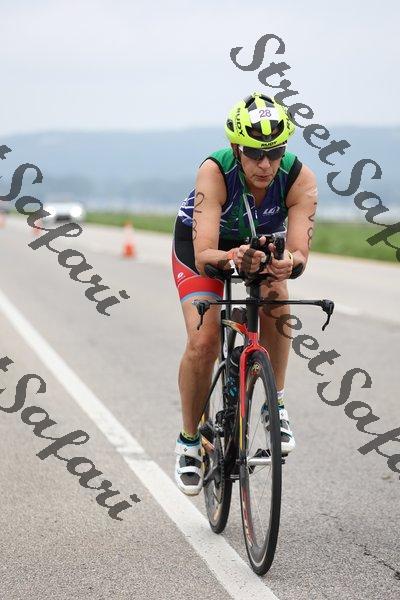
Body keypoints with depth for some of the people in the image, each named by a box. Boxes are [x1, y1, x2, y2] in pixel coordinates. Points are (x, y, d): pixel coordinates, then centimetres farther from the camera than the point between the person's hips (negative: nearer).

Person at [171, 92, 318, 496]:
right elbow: (204, 256, -44)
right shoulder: (214, 171, -37)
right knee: (203, 343, -18)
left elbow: (299, 253, -39)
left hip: (263, 242, 2)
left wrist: (288, 263, -62)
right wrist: (232, 258, -65)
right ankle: (190, 440, 5)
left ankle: (275, 406, -8)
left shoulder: (300, 179, -31)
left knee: (275, 304, -29)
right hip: (200, 244, -2)